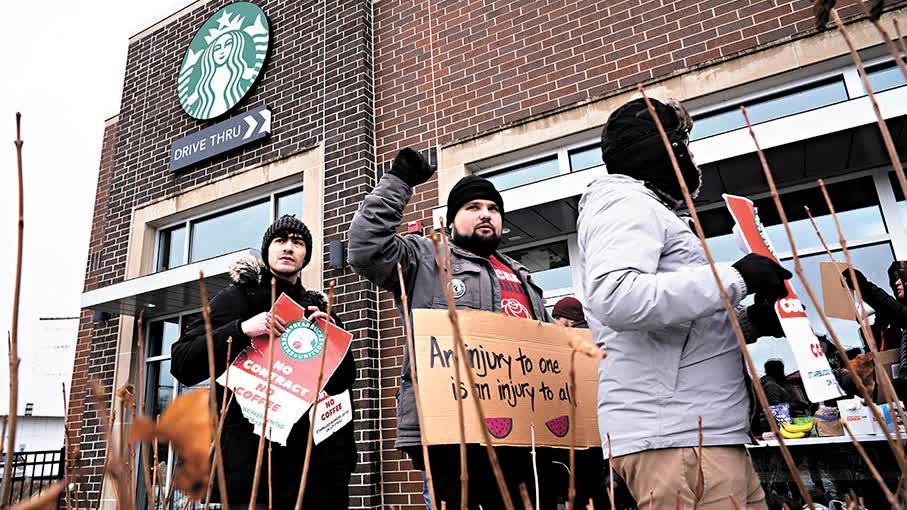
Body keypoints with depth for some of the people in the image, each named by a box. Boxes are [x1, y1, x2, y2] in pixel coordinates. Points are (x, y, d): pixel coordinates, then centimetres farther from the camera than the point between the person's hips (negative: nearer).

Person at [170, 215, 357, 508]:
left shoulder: (318, 310, 15)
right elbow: (182, 365, -5)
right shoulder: (237, 298, 4)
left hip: (310, 453, 4)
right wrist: (242, 329, -18)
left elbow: (340, 384, 13)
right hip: (248, 451, -3)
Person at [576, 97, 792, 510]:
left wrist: (752, 321, 12)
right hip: (677, 436, -10)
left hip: (703, 431, 10)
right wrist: (735, 277, -17)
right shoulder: (624, 202, -5)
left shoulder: (646, 211, 27)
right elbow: (617, 299, -26)